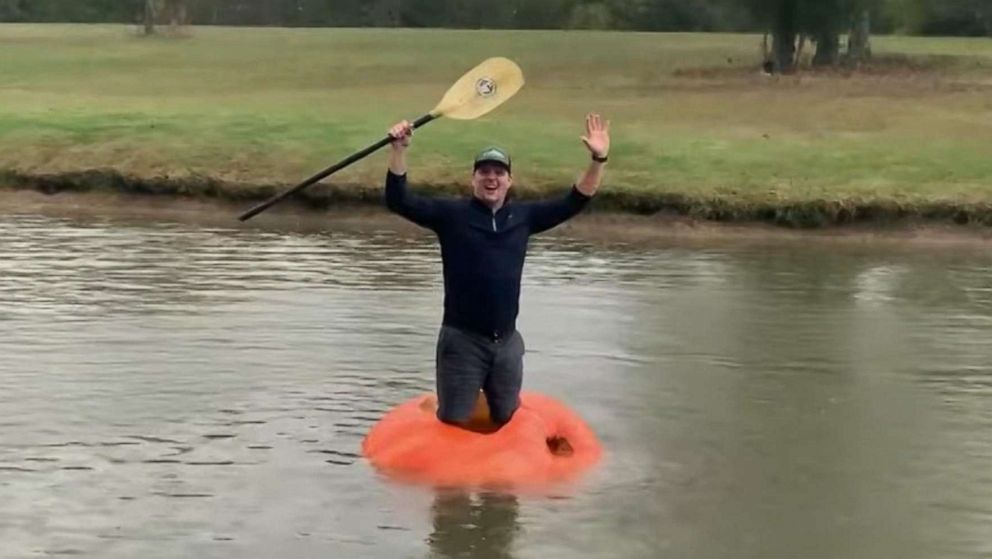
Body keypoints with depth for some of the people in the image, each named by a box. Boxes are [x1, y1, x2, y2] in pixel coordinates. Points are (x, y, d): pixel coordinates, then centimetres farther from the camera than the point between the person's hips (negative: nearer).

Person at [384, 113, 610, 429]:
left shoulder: (523, 216, 7)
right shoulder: (451, 214, -3)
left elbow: (573, 202, 7)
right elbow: (398, 201, -12)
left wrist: (598, 161, -5)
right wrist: (399, 150, -25)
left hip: (507, 341, 4)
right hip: (462, 340, -4)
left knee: (506, 420, 15)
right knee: (454, 423, 0)